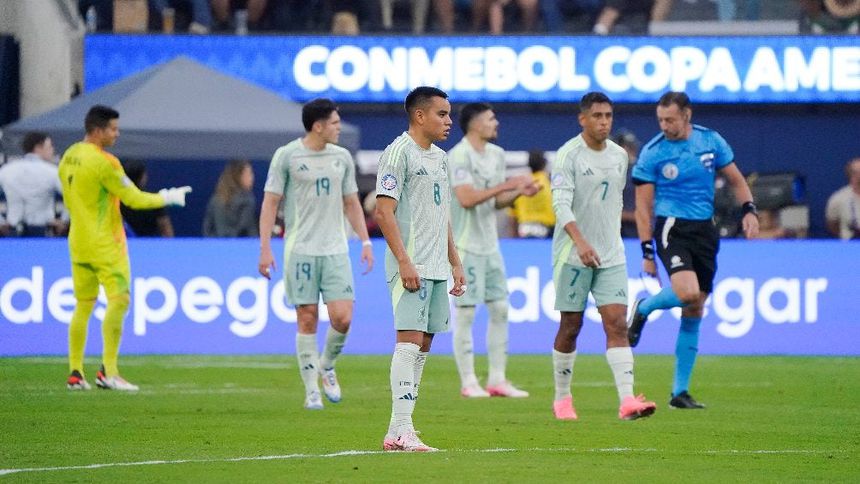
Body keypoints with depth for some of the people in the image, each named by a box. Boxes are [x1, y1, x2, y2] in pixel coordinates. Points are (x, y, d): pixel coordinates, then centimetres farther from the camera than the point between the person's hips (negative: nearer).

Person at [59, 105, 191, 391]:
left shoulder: (68, 157, 10)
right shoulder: (103, 162, -16)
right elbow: (133, 199, -13)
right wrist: (167, 198, 0)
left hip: (78, 243, 8)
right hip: (105, 244, -8)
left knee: (83, 306, 11)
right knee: (119, 300, -8)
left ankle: (75, 373, 9)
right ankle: (108, 371, -16)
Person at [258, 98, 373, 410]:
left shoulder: (342, 157, 11)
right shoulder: (287, 156, -3)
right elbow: (270, 202, -1)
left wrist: (365, 241, 12)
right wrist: (265, 249, -7)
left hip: (335, 250, 4)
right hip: (300, 251, -3)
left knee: (343, 317, -8)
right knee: (307, 320, -2)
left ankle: (326, 366, 20)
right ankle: (312, 390, 7)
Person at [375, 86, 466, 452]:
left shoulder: (439, 158, 18)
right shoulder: (399, 153, -9)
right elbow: (384, 212, -15)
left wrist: (455, 263, 20)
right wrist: (405, 262, -21)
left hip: (437, 268, 9)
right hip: (412, 267, -9)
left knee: (423, 345, 7)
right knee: (409, 340, -14)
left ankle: (397, 432, 10)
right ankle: (401, 431, -17)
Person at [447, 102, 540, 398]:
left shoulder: (496, 154, 12)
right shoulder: (459, 156, -14)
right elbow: (466, 198, -24)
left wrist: (518, 192, -2)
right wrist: (505, 186, -22)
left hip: (490, 245, 8)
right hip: (466, 245, -8)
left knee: (500, 308, 7)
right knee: (466, 313, -3)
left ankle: (497, 380, 13)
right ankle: (468, 382, 2)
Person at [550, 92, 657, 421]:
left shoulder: (619, 156, 9)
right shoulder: (568, 155, -10)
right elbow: (561, 203, -21)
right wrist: (580, 242, -34)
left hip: (611, 256, 4)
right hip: (572, 255, -4)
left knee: (617, 323, -8)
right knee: (571, 326, 4)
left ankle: (627, 400, -18)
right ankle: (562, 399, 20)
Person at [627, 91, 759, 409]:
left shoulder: (711, 142, 4)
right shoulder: (652, 153, -5)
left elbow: (736, 180, 15)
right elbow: (643, 206, -3)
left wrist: (749, 210, -2)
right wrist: (647, 252, -8)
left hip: (705, 231, 4)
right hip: (672, 227, -4)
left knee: (693, 315, 4)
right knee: (688, 292, -29)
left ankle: (680, 392, 9)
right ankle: (642, 309, 4)